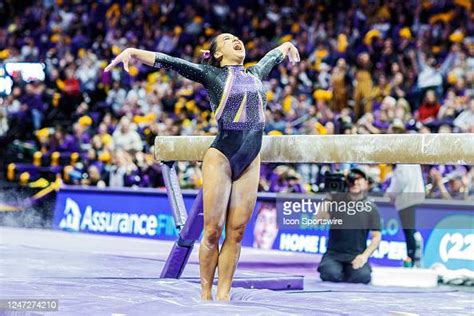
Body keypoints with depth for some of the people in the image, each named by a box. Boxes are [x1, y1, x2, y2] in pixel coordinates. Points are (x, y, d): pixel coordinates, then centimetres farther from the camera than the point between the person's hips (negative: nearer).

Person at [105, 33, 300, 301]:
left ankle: (223, 295, 7)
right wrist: (132, 52, -16)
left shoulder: (256, 73, 17)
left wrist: (288, 46, 59)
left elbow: (273, 55, 38)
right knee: (213, 231, -4)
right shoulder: (211, 75, 3)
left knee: (236, 231, 2)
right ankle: (205, 294, 5)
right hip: (221, 158, -4)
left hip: (250, 161, 5)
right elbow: (169, 62, -6)